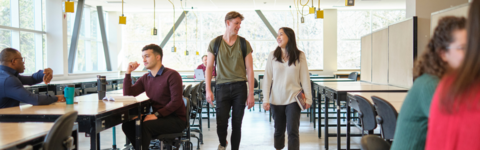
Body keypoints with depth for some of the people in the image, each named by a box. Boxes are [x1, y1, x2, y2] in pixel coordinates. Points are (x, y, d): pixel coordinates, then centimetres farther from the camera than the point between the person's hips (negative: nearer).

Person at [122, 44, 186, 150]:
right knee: (128, 124, -8)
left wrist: (156, 114, -23)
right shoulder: (145, 78, 11)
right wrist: (128, 72, 0)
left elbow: (176, 102, -18)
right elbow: (127, 94, 6)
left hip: (176, 119, -7)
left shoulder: (172, 75, -12)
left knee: (144, 126, -27)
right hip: (158, 117, 7)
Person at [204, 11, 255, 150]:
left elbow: (249, 70, 4)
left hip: (240, 87, 1)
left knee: (237, 124, 4)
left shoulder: (244, 43, 5)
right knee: (221, 123, -2)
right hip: (222, 86, 0)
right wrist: (208, 90, -4)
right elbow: (209, 67, 6)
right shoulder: (215, 43, 5)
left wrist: (250, 94, -1)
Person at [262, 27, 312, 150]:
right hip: (276, 100, 2)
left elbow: (305, 78, 1)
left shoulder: (300, 56, -1)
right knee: (279, 130, 13)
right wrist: (266, 99, -4)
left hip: (293, 99, -2)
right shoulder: (272, 56, 2)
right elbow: (267, 79, 1)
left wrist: (308, 98, -2)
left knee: (292, 131, -5)